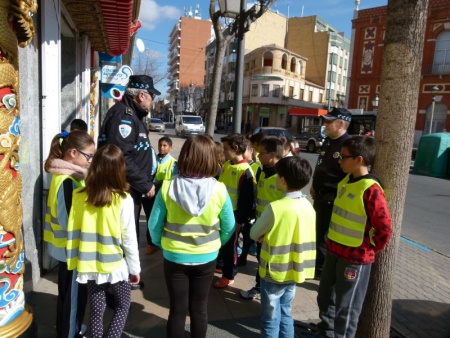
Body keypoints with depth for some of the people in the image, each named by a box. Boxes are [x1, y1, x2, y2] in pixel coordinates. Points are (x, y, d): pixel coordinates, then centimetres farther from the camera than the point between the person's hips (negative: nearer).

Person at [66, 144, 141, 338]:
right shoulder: (123, 200, -18)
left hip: (89, 266, 3)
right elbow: (129, 239, -12)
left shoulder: (80, 196, -8)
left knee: (96, 311, 19)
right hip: (116, 266, -3)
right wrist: (135, 268, 0)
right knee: (122, 307, 19)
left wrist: (74, 260, 12)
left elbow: (72, 232, 0)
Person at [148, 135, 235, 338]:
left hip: (174, 257, 0)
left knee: (177, 309, 17)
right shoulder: (219, 190, -17)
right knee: (199, 308, 20)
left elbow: (154, 224, -9)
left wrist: (160, 244, 10)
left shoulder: (168, 187, -18)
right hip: (206, 258, 1)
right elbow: (229, 228, -7)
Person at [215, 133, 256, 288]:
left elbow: (246, 199, -19)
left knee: (229, 245, 7)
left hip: (233, 214, -7)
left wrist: (240, 220, -16)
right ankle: (220, 265, 43)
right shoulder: (226, 165, 4)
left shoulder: (245, 171, -21)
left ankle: (229, 275, 25)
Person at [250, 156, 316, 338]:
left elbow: (254, 234, -11)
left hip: (275, 271, -6)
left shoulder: (275, 207, -23)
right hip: (295, 270, 6)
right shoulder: (308, 206, -3)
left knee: (271, 319, 11)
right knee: (285, 313, 22)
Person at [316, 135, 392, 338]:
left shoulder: (371, 189, -21)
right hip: (334, 251, 8)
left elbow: (385, 228, -20)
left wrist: (368, 250, -8)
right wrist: (333, 242, 15)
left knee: (346, 307, 10)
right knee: (325, 297, 22)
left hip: (355, 257, -8)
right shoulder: (345, 181, 4)